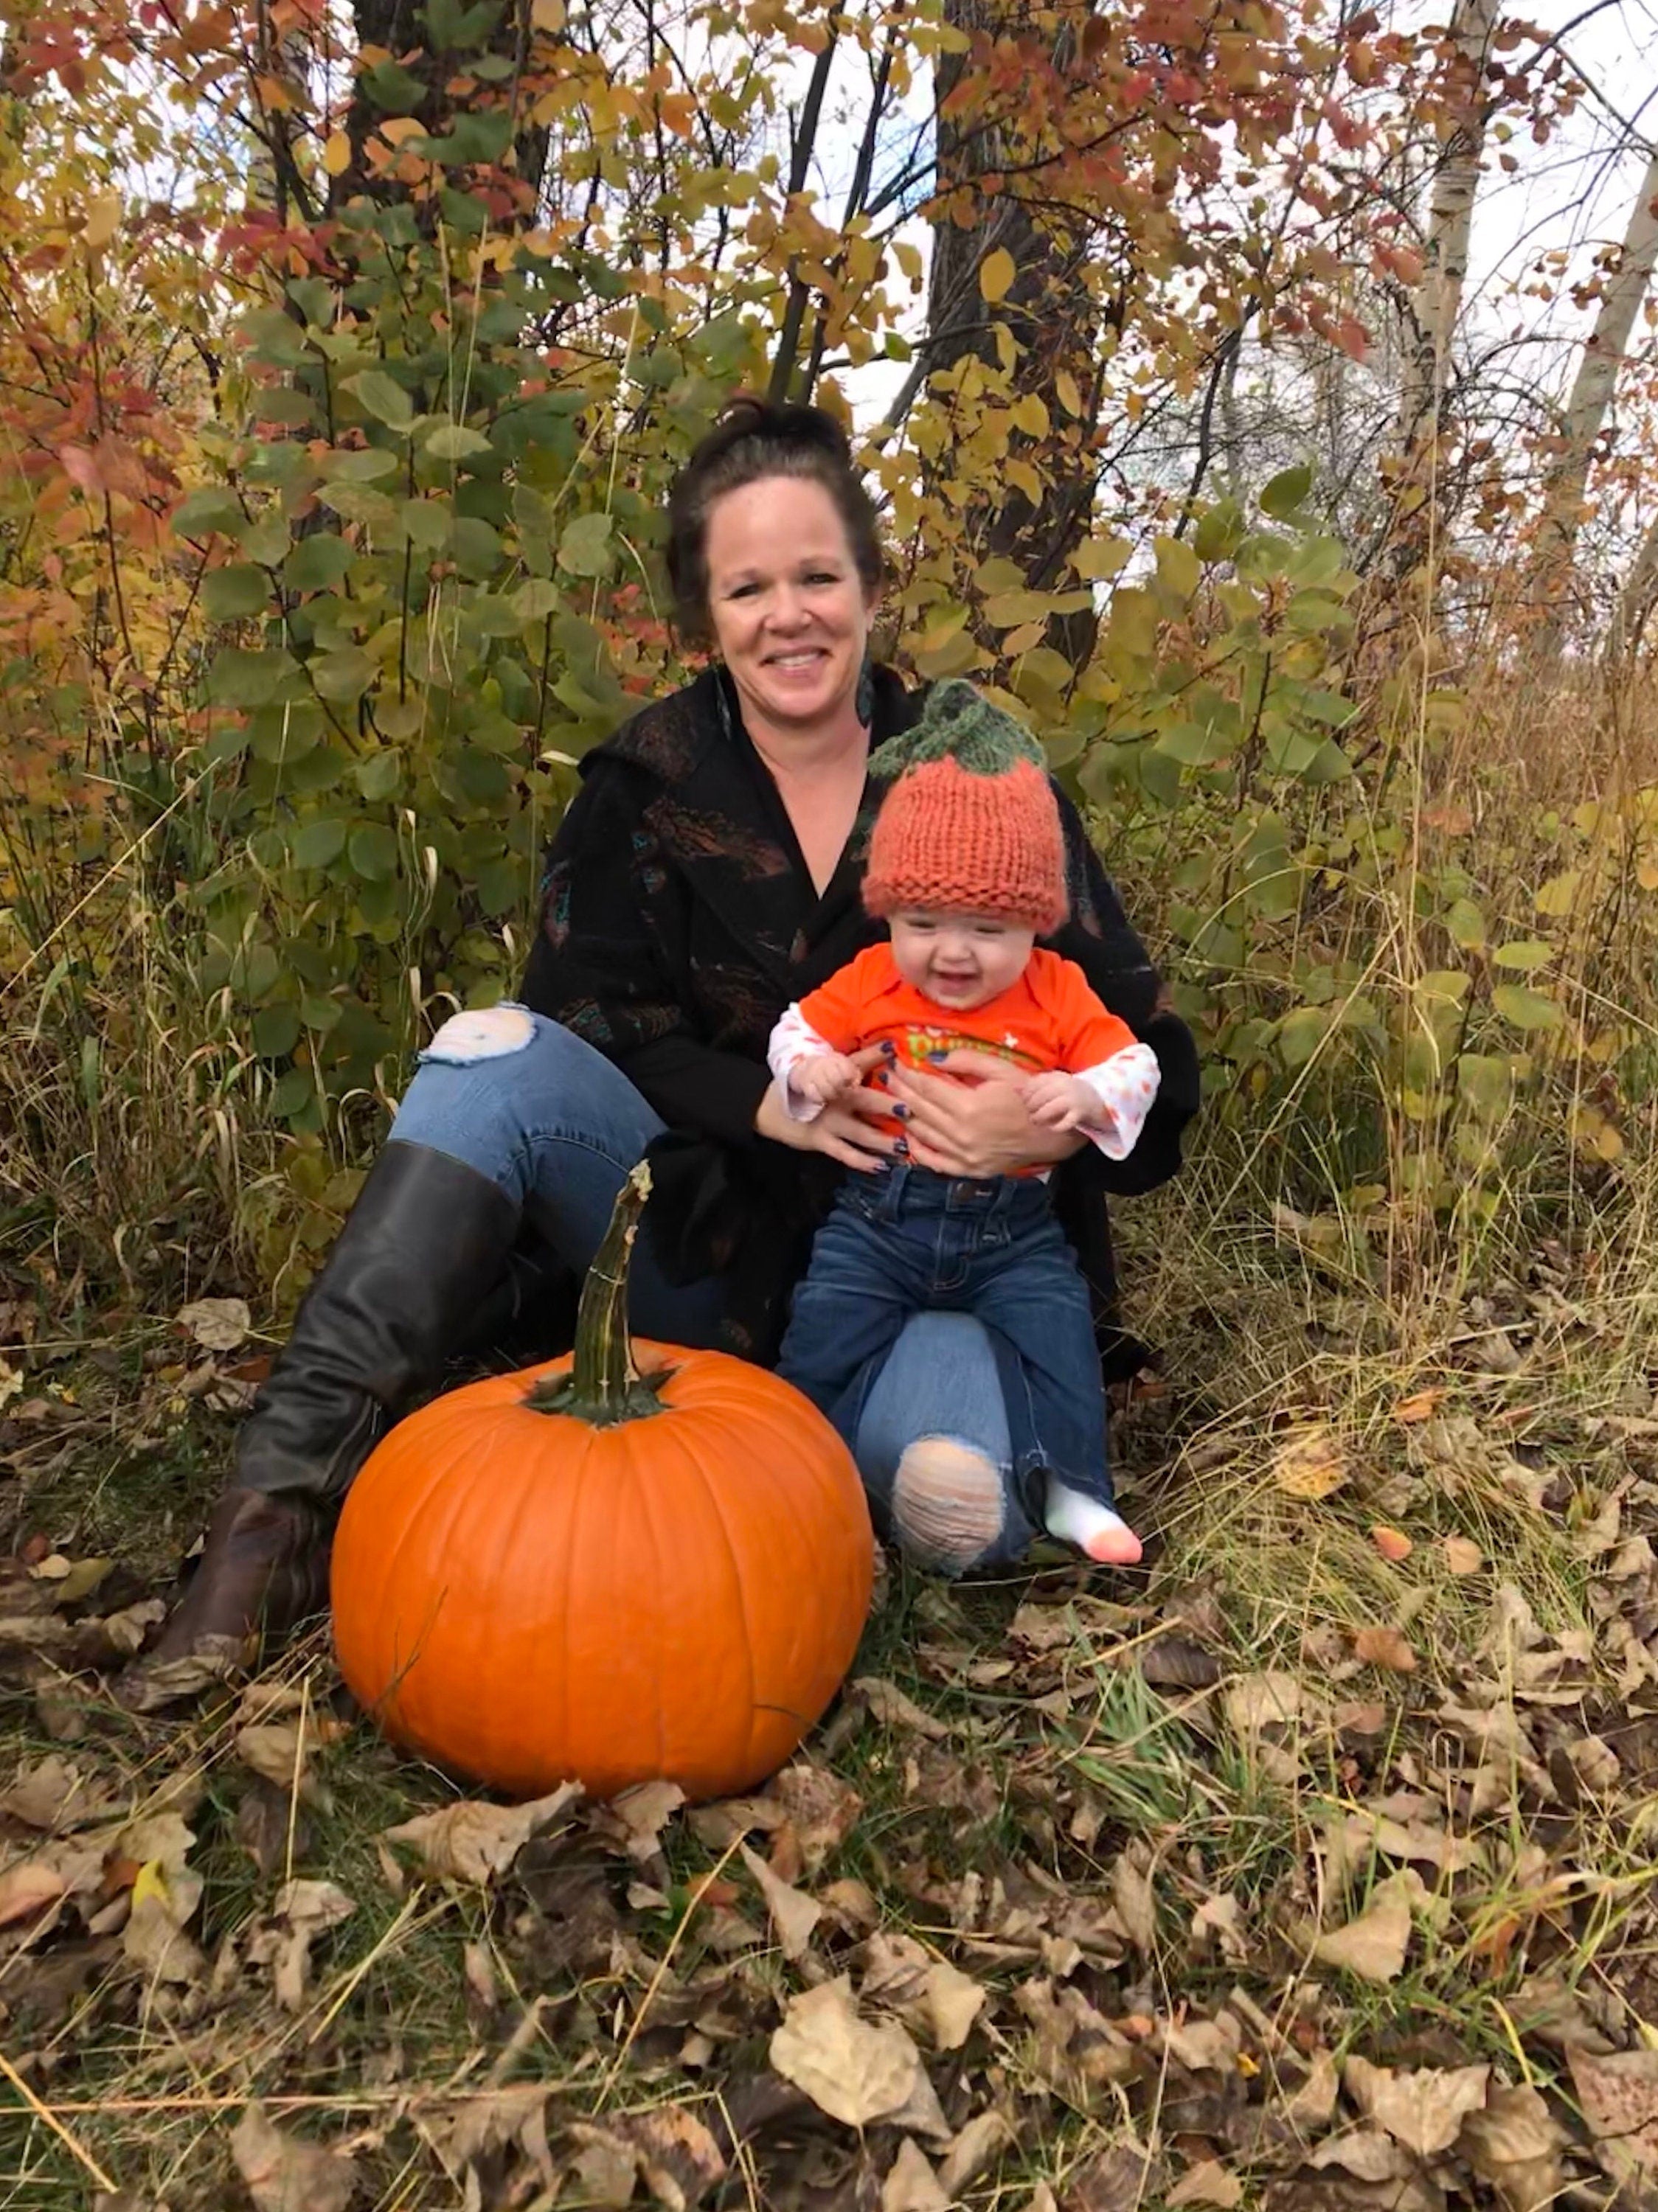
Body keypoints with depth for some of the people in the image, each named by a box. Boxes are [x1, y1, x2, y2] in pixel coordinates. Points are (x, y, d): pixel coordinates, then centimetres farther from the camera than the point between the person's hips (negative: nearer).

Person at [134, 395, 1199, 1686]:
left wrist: (1051, 1123, -28)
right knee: (497, 1055, -25)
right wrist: (763, 1098, -23)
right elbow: (581, 1030, -6)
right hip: (709, 1229, 1)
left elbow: (1149, 1054, -4)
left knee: (964, 1515, -31)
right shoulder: (646, 788, 0)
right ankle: (297, 1494, -26)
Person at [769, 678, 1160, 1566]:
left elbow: (1133, 1068, -2)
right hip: (879, 1213, 1)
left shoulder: (1059, 996, -3)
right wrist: (809, 1069, -17)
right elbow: (798, 1028, 7)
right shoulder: (870, 982, -2)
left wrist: (1086, 1097, -25)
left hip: (1012, 1225, 0)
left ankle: (1073, 1488, -1)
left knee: (1055, 1330, -14)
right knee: (825, 1327, -9)